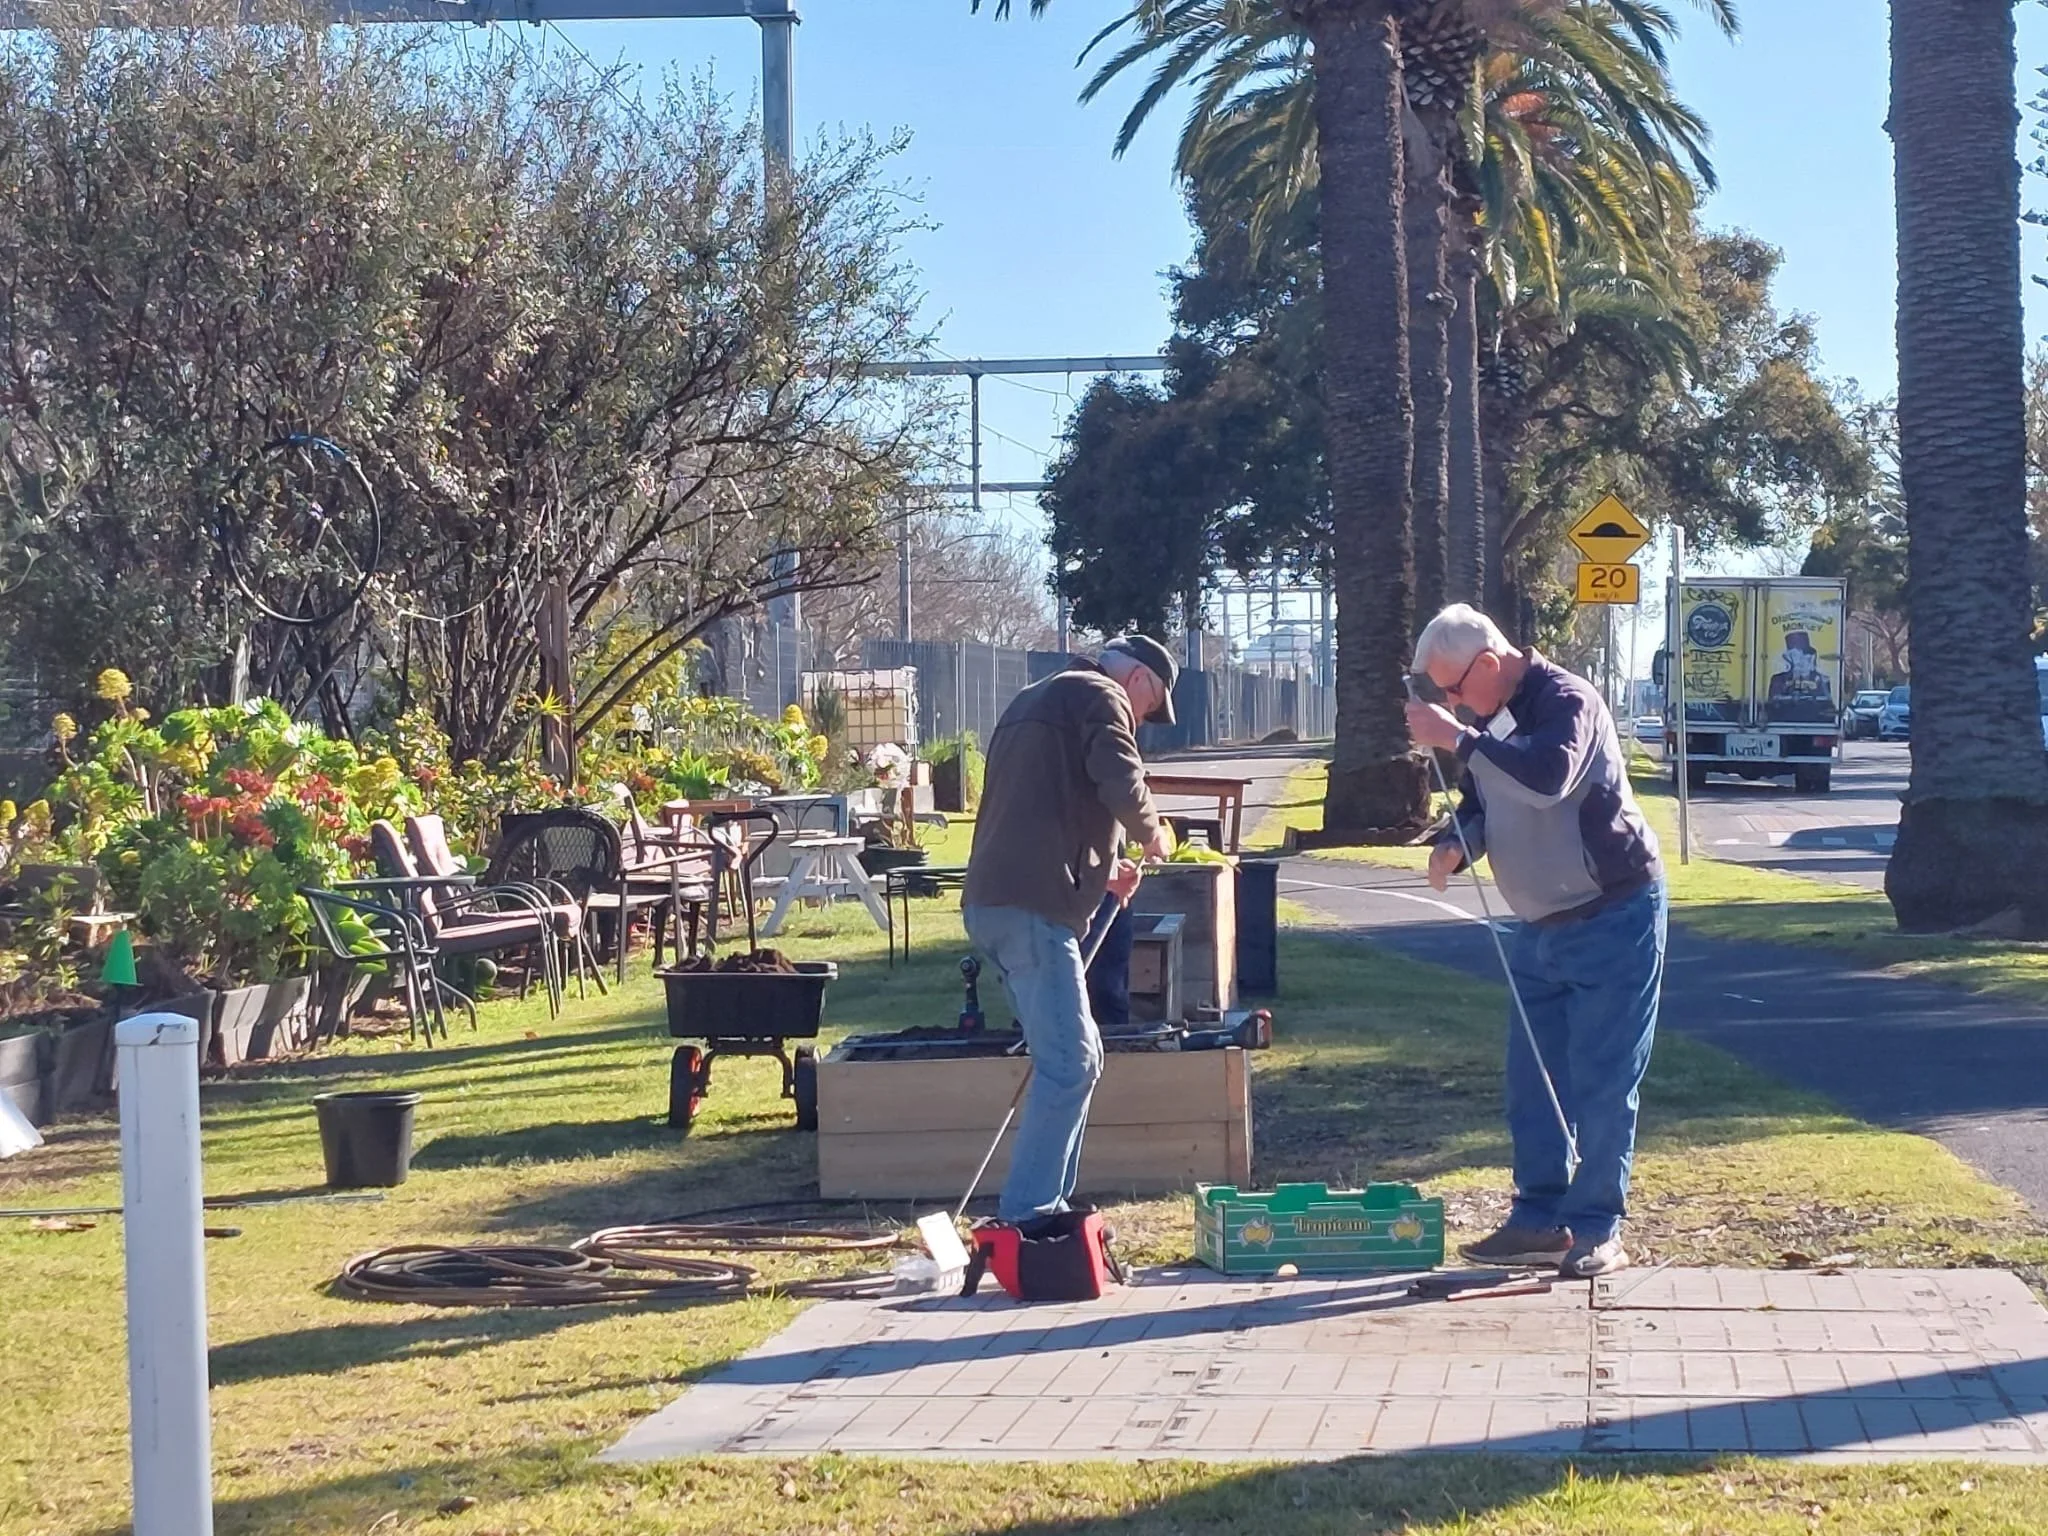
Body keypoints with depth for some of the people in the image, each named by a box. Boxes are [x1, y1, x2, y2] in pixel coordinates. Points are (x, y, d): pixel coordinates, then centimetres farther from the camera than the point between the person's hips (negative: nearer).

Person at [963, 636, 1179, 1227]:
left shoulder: (1035, 701, 30)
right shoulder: (1100, 697, 1)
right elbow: (1120, 783, -16)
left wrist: (1100, 871, 28)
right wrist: (1151, 833, 4)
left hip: (992, 902, 10)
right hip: (1034, 907, -10)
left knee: (1077, 1058, 17)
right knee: (1068, 1064, -12)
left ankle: (1048, 1203, 17)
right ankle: (1027, 1215, -15)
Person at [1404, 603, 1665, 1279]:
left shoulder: (1567, 700, -19)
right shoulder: (1491, 720, 7)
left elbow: (1548, 778, -37)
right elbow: (1481, 804, 17)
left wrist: (1458, 738, -34)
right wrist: (1455, 844, -5)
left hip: (1613, 918, -9)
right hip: (1542, 926, 9)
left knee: (1602, 1083, -7)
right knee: (1531, 1083, 10)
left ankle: (1597, 1232, -2)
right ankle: (1539, 1220, 18)